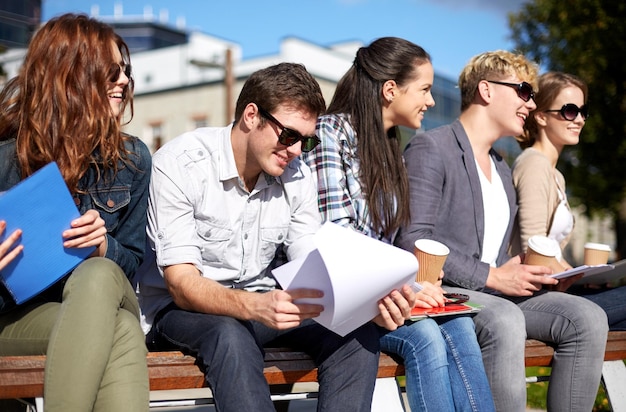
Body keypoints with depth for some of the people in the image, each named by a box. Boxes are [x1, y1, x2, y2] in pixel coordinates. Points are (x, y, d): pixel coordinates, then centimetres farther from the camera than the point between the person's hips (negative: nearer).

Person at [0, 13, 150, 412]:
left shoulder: (132, 159, 3)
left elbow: (131, 262, 9)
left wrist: (104, 247, -15)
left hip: (105, 301, 3)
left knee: (99, 275, -36)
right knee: (121, 331, -35)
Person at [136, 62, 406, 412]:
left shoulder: (297, 176, -1)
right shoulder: (178, 165, -18)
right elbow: (182, 285, -24)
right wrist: (254, 307, -43)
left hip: (262, 305, 5)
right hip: (181, 309, -5)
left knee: (359, 334, -20)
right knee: (231, 337, -39)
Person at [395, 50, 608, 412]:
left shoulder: (501, 168, 24)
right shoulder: (431, 148, -5)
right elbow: (413, 240, -16)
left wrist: (520, 272, 3)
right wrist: (491, 276, -18)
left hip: (495, 290, 8)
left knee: (588, 317, -13)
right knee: (505, 320, -36)